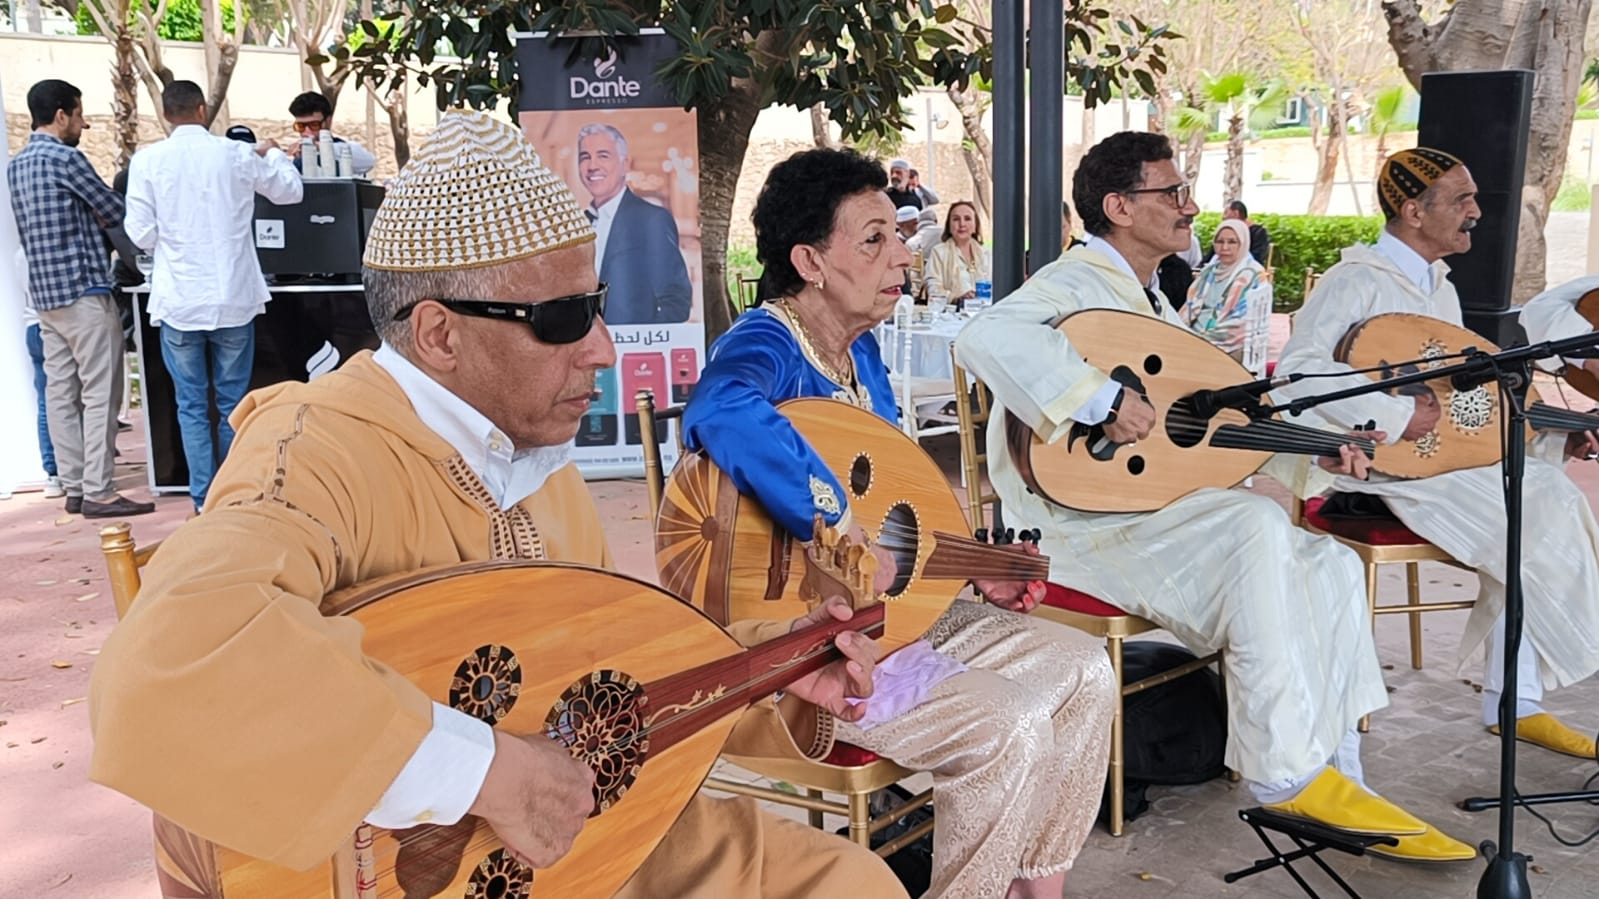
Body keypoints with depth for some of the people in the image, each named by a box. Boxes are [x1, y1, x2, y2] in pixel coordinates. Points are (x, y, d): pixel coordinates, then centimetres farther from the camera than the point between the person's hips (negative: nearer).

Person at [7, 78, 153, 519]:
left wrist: (92, 219, 20)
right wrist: (101, 217, 16)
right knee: (100, 393, -6)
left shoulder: (16, 165, 15)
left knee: (60, 392, 8)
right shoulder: (65, 158, -12)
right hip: (82, 290, -9)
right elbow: (116, 211, -5)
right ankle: (98, 492, -7)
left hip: (44, 292, 9)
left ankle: (75, 488, 11)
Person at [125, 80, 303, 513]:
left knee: (192, 405, 8)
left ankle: (204, 499, 10)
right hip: (232, 300, 0)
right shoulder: (236, 154, -2)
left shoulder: (146, 160, -4)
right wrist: (271, 153, 32)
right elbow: (291, 190, 14)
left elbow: (141, 234, -3)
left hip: (178, 302, 0)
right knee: (233, 403, 10)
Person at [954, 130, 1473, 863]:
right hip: (1075, 522, -9)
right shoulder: (1074, 284, -10)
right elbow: (985, 336, -34)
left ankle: (1336, 774, -6)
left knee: (1329, 563, -4)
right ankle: (1288, 773, -21)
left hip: (1150, 511, 10)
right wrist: (1104, 399, -35)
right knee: (1257, 527, -30)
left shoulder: (1151, 304, 19)